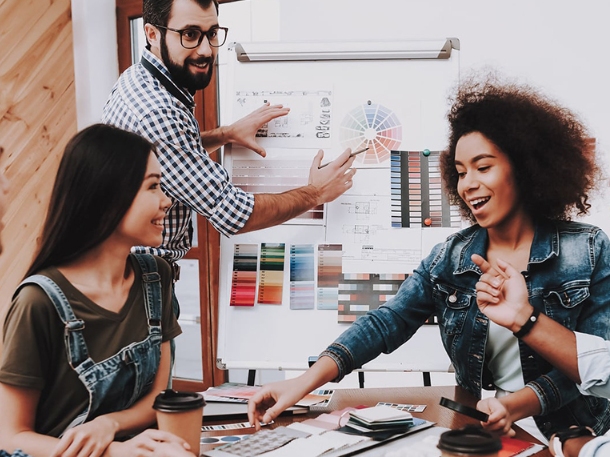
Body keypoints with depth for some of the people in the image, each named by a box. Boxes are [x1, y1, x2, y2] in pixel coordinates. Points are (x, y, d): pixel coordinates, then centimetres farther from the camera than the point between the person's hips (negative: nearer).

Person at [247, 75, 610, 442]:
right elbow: (388, 322, -5)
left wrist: (515, 405, -27)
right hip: (482, 432, 2)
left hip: (571, 435, -1)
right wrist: (308, 380, -20)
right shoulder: (450, 258, 4)